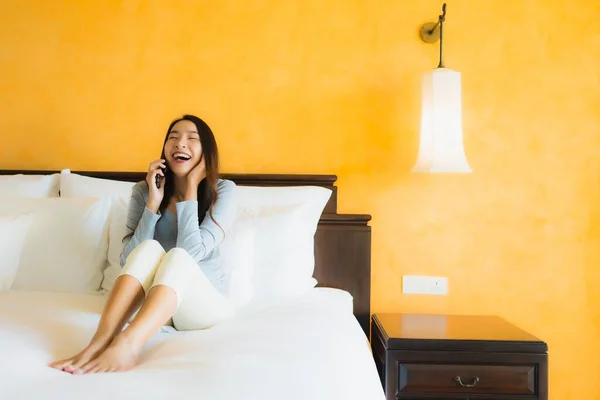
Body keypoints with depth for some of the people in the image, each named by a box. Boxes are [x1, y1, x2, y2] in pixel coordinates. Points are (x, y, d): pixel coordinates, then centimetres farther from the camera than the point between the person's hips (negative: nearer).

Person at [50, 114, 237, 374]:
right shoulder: (144, 191, -1)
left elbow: (191, 252, -20)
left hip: (205, 302, -1)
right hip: (152, 303, 2)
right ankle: (99, 344, -46)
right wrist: (154, 202, -17)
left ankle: (127, 345, -55)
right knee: (149, 249, -30)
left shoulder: (223, 191, -7)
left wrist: (191, 190, -16)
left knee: (177, 256, -34)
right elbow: (129, 260, -11)